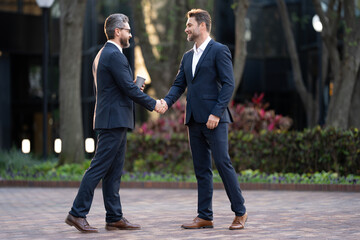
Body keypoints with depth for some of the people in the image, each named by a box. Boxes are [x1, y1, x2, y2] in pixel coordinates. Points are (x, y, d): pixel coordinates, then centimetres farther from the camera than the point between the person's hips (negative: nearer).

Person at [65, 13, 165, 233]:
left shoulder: (102, 54, 18)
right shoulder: (114, 55, -14)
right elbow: (129, 88, -17)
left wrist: (132, 88, 12)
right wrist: (152, 104, -7)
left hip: (112, 120, 11)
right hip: (114, 119, -11)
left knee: (114, 171, 9)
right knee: (99, 167, -8)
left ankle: (115, 217, 12)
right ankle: (78, 213, -6)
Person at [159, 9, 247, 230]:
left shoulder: (219, 51, -4)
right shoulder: (188, 57, 19)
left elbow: (228, 84, -11)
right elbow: (179, 85, 16)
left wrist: (216, 113, -18)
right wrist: (167, 101, -5)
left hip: (214, 119, -7)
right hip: (195, 120, 7)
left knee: (223, 163, -8)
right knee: (201, 169, 7)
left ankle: (240, 212, 1)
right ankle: (205, 216, 11)